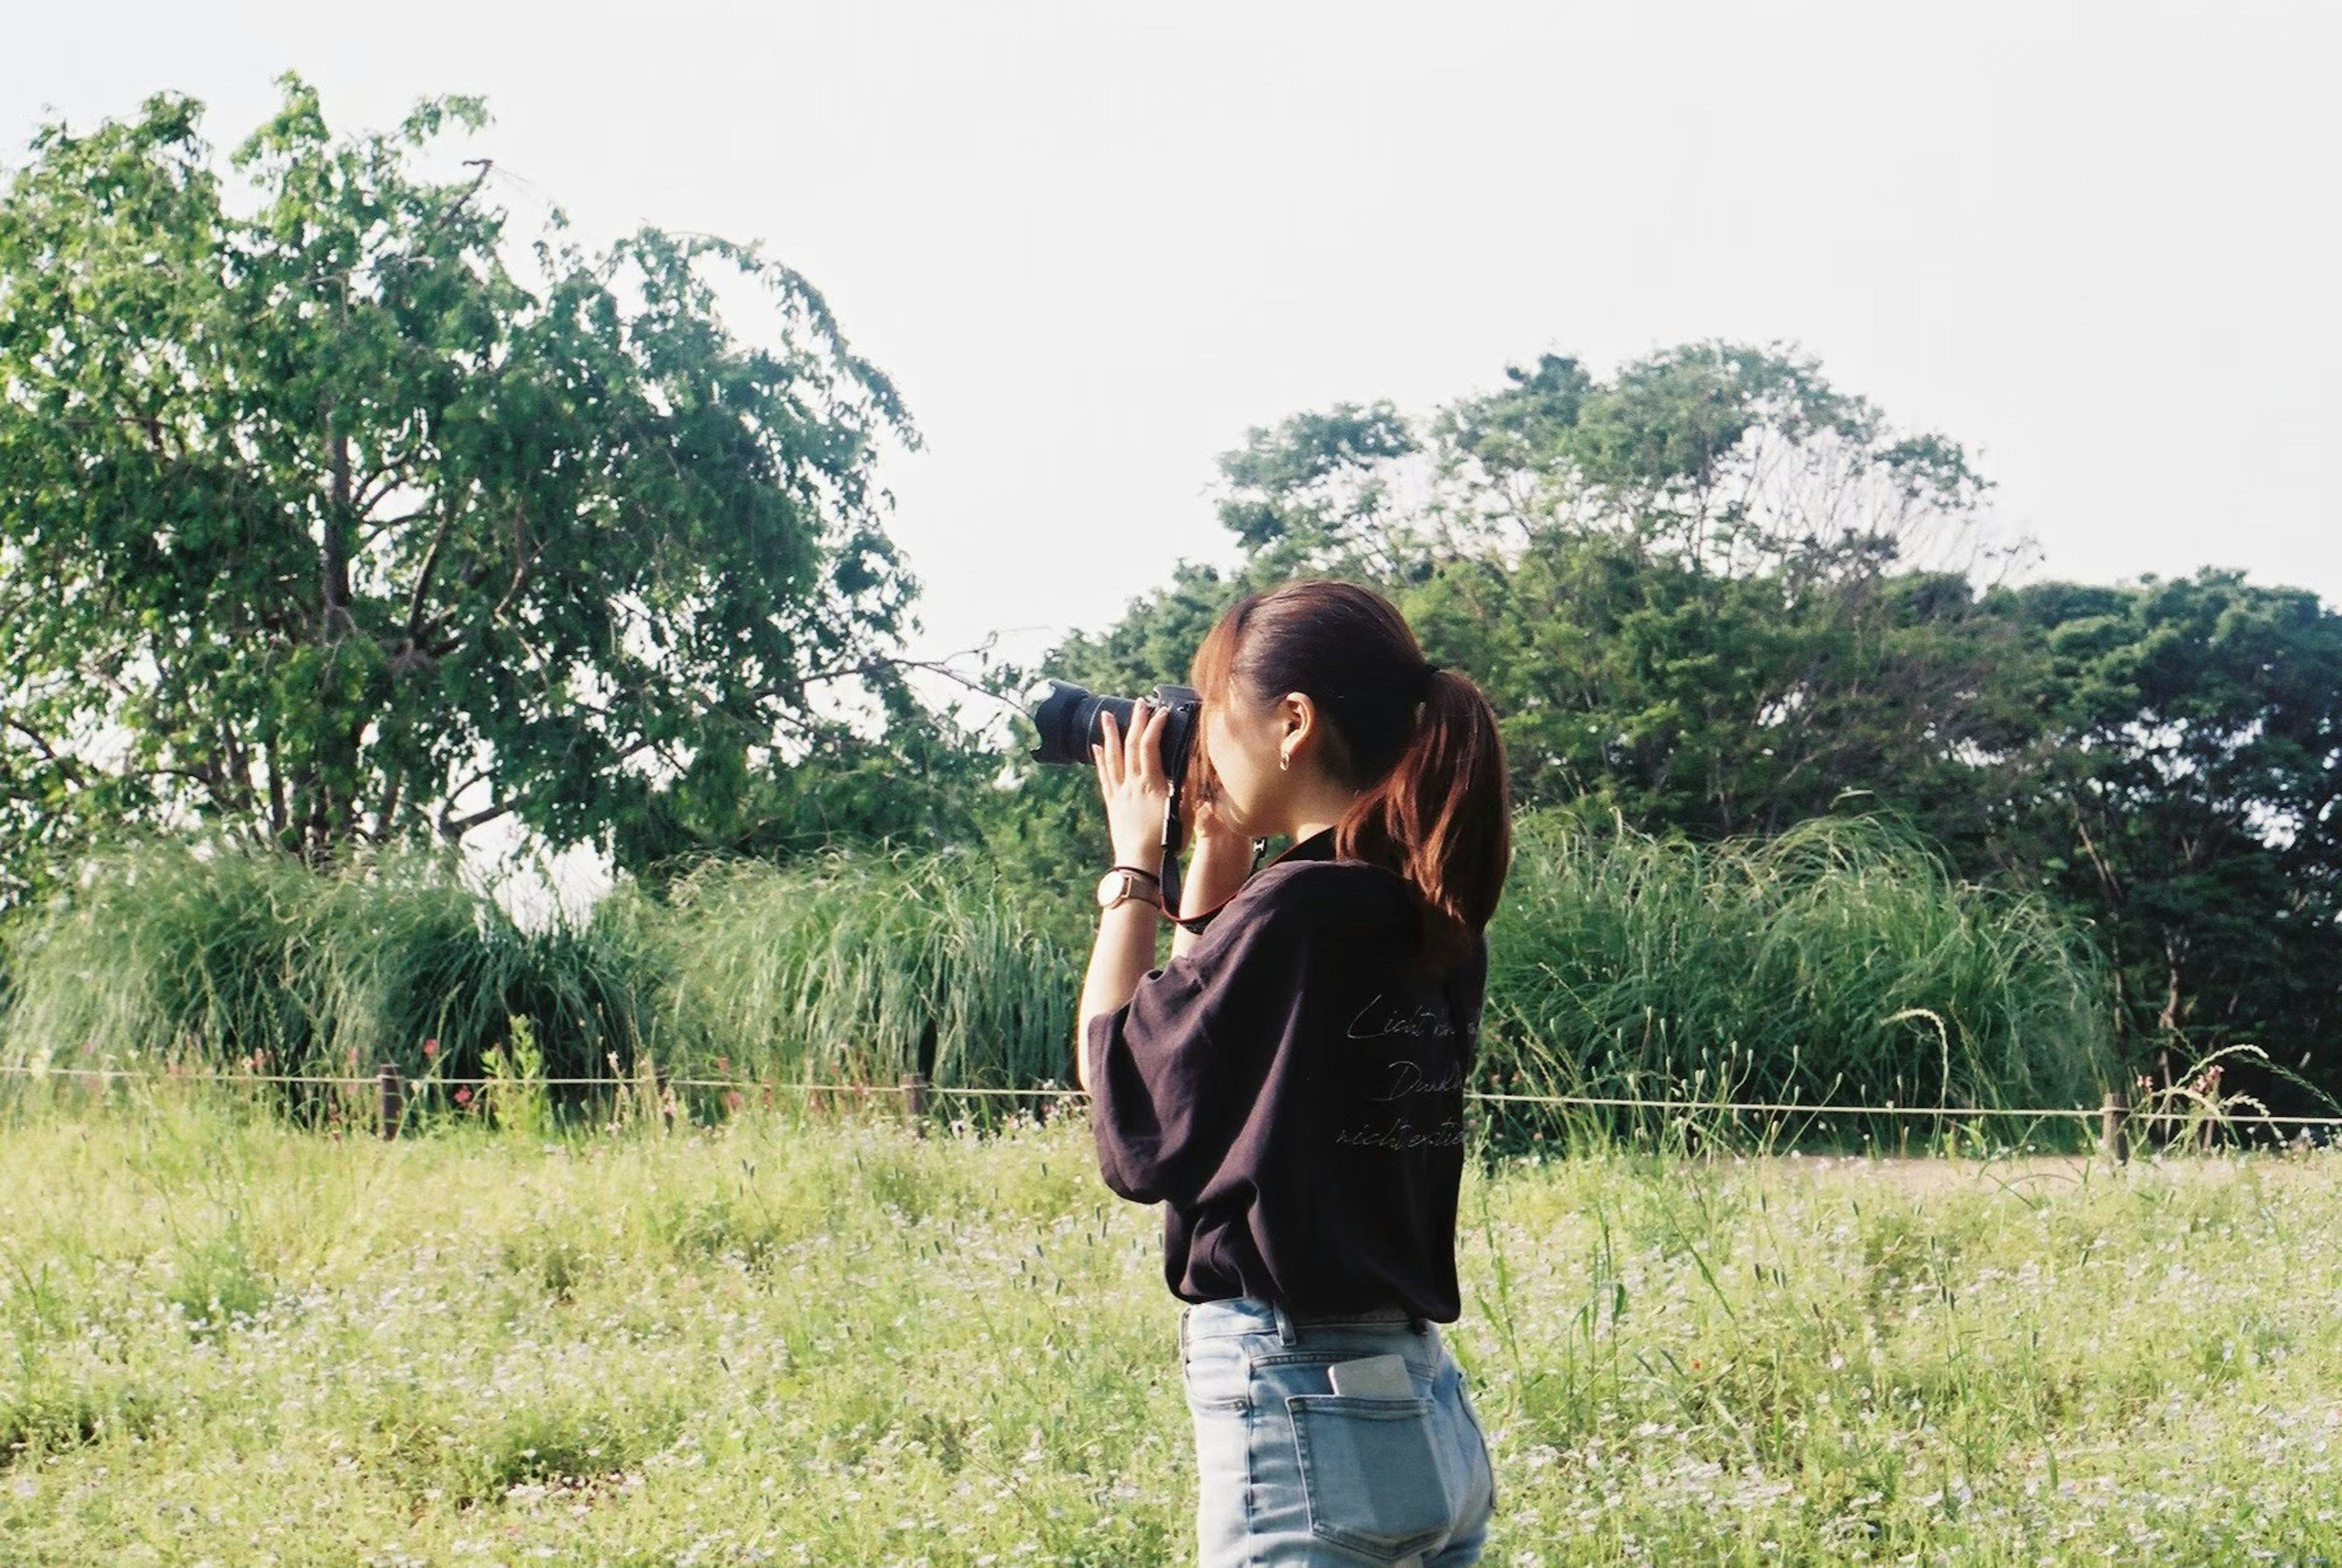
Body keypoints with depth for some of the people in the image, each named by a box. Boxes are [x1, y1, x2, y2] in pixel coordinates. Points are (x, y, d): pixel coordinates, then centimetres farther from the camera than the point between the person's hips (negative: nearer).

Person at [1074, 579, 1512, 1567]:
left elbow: (1123, 1099, -4)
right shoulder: (1434, 920, 7)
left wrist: (1132, 868, 4)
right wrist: (1215, 867, 13)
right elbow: (1212, 1053, 18)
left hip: (1300, 1413, -8)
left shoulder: (1296, 909, -17)